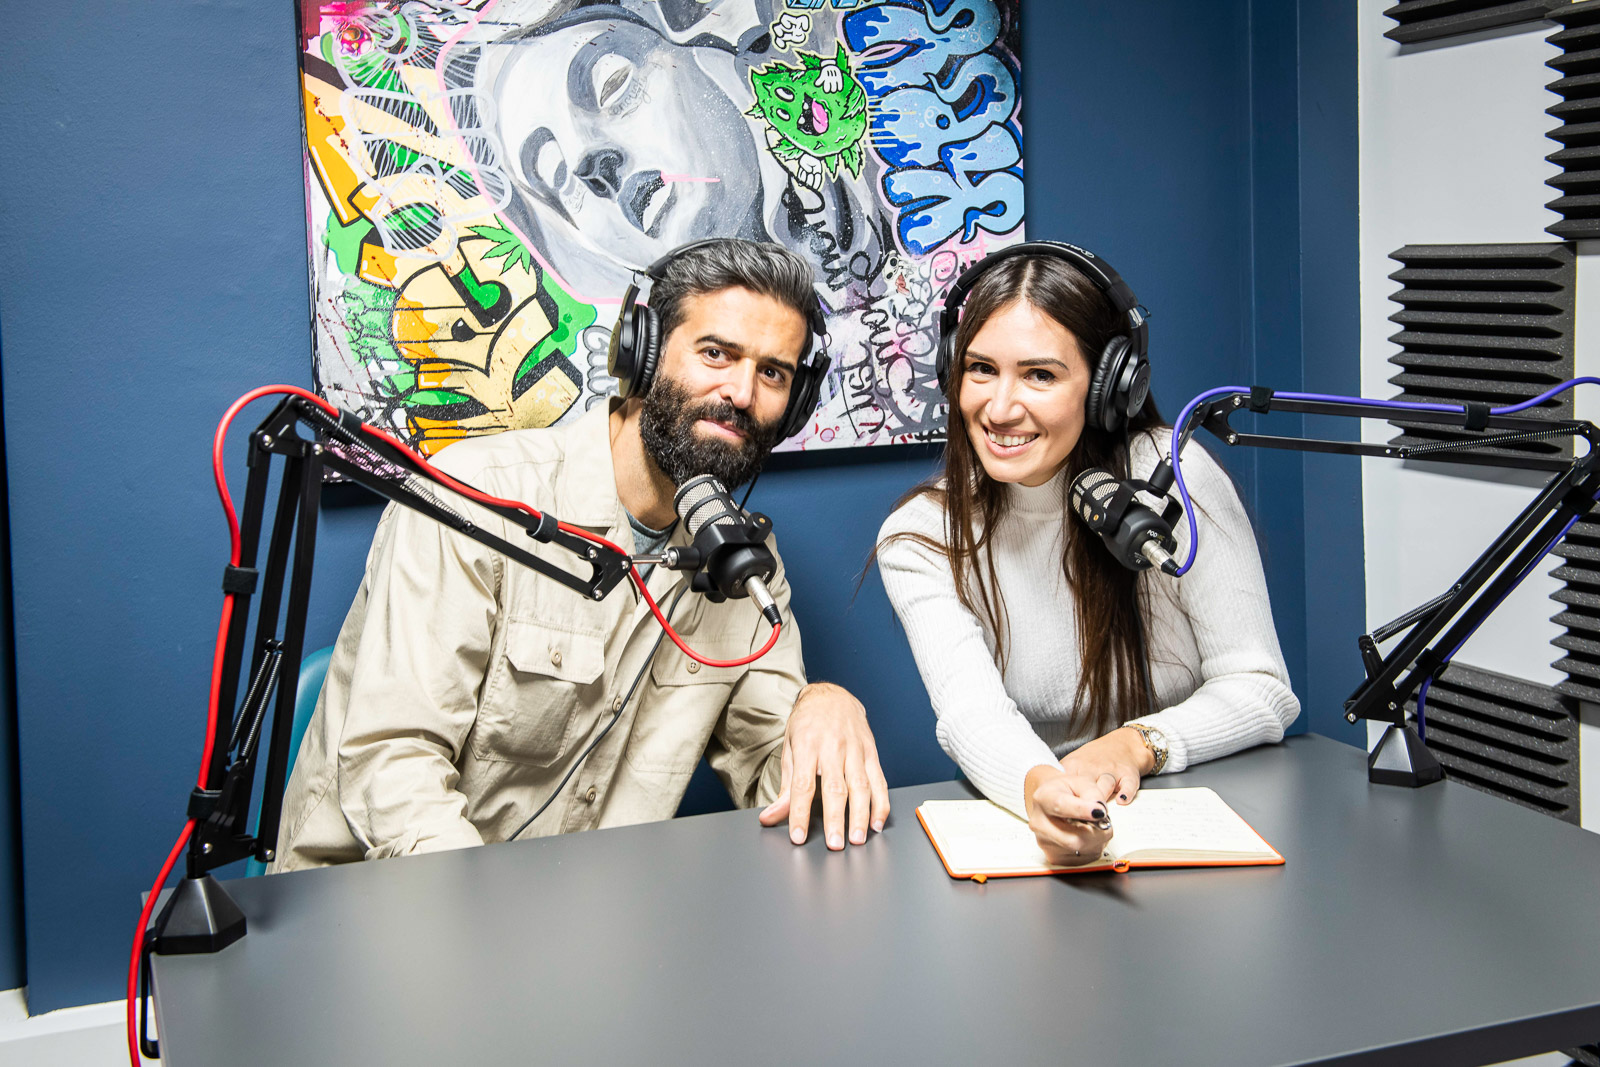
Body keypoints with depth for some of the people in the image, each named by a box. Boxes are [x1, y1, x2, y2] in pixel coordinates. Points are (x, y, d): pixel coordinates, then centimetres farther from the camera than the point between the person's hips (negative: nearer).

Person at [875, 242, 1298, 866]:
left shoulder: (1176, 480, -11)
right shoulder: (920, 540, -6)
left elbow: (1263, 692, -8)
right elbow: (971, 710, -21)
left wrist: (1137, 744, -26)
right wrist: (1041, 787, -43)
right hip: (1023, 821, 0)